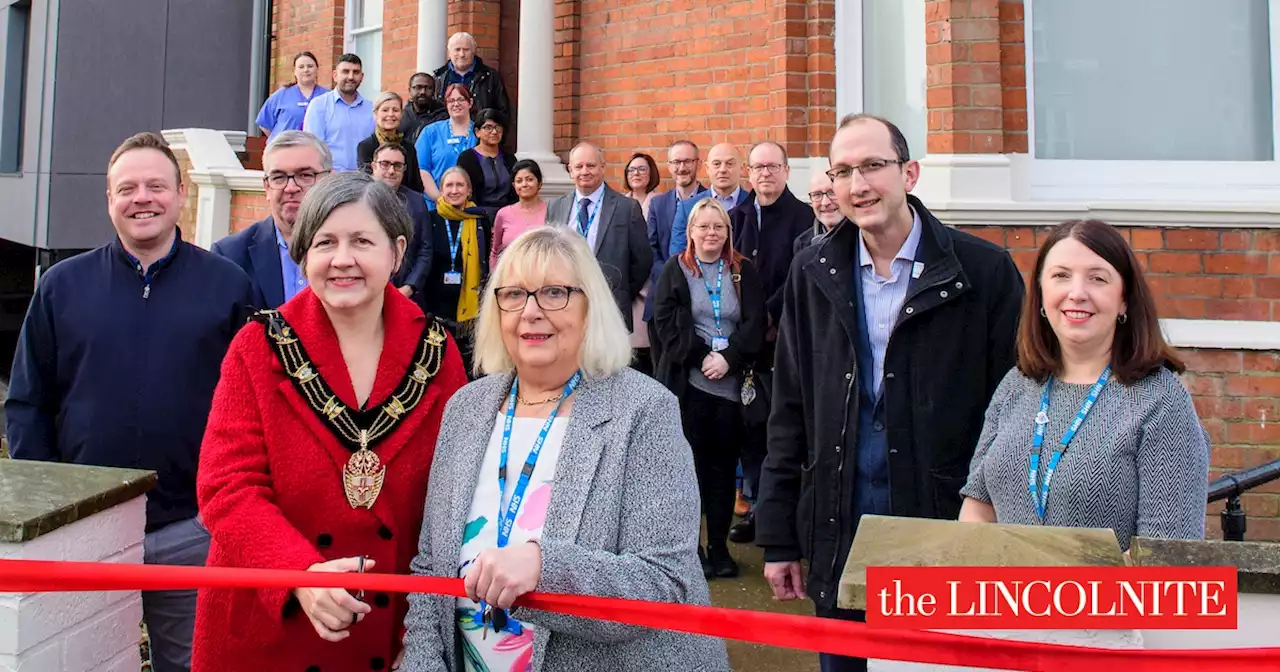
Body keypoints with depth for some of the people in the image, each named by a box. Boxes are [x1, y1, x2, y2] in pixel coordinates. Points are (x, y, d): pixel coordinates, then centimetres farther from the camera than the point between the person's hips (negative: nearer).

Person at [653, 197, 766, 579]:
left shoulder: (744, 272, 9)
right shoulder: (675, 270, 6)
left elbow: (755, 323, 2)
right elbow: (666, 322, -3)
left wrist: (729, 358, -13)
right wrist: (702, 357, -12)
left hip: (732, 384, 2)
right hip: (687, 381, -1)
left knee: (723, 466, 7)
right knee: (690, 464, 2)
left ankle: (719, 547, 17)